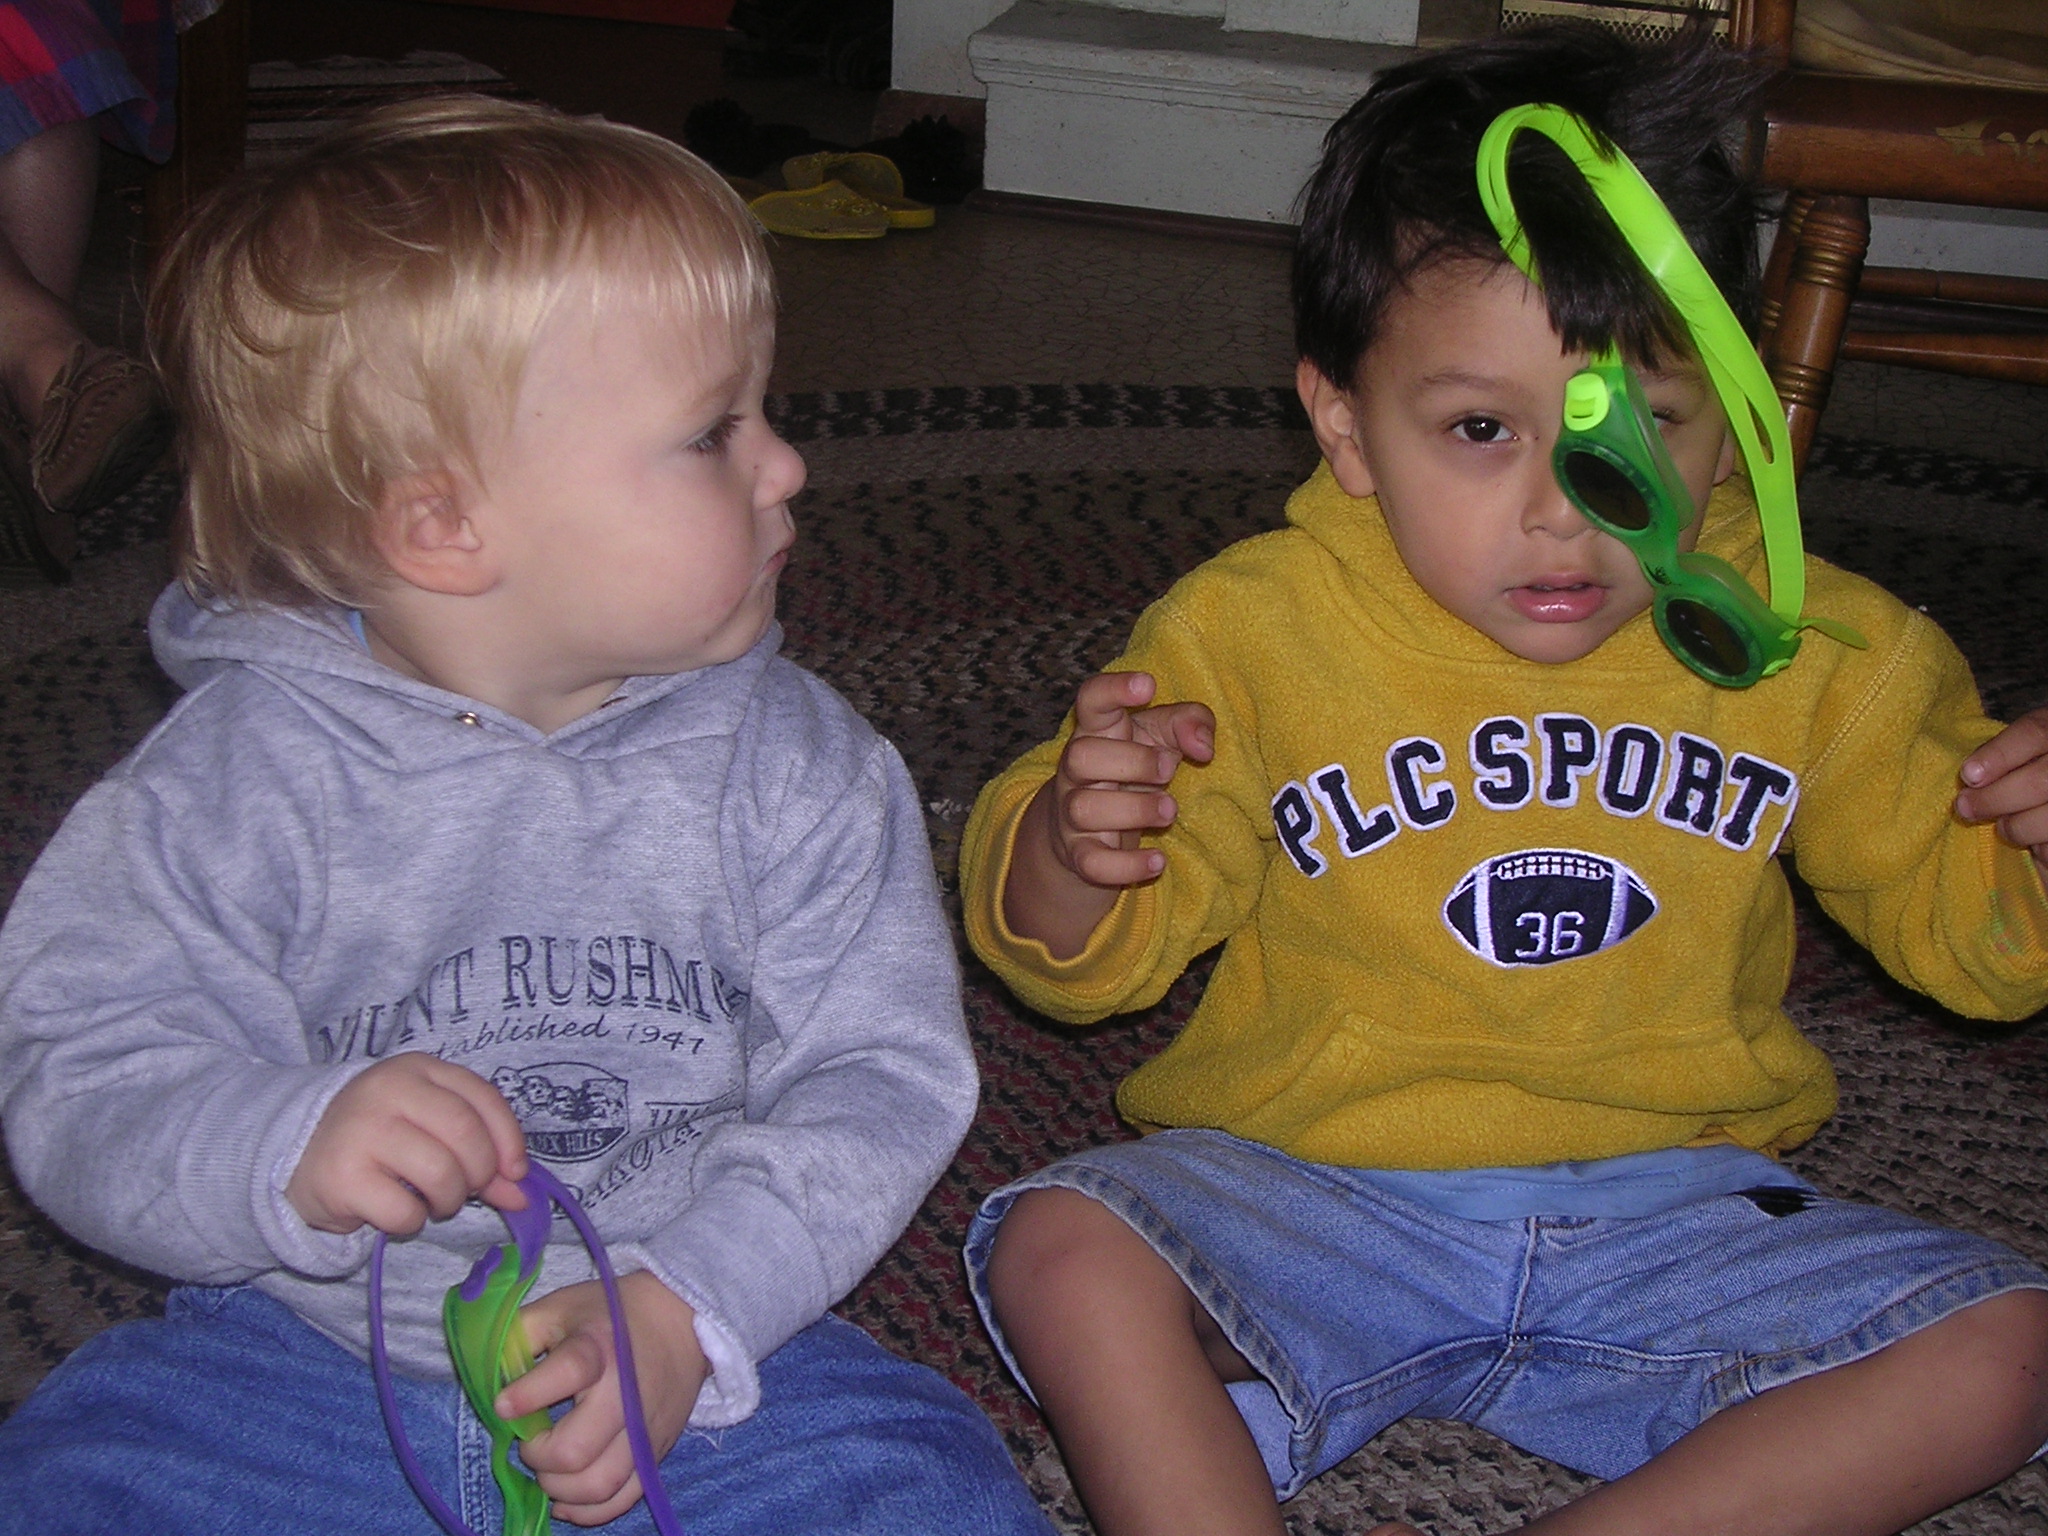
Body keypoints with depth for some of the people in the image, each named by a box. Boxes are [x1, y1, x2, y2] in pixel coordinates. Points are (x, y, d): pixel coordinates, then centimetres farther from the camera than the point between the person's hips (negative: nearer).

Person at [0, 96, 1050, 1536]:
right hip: (311, 1356, 0)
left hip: (698, 1361, 1)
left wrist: (685, 1309, -23)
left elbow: (882, 1076, -9)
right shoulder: (241, 780, -10)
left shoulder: (793, 767, -7)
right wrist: (289, 1151, -32)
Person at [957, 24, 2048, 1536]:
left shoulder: (1818, 649, -1)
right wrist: (1069, 848, -25)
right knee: (1061, 1251, -26)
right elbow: (1093, 957, -2)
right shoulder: (1252, 632, -6)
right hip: (1311, 1197, -1)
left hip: (1669, 1211, 2)